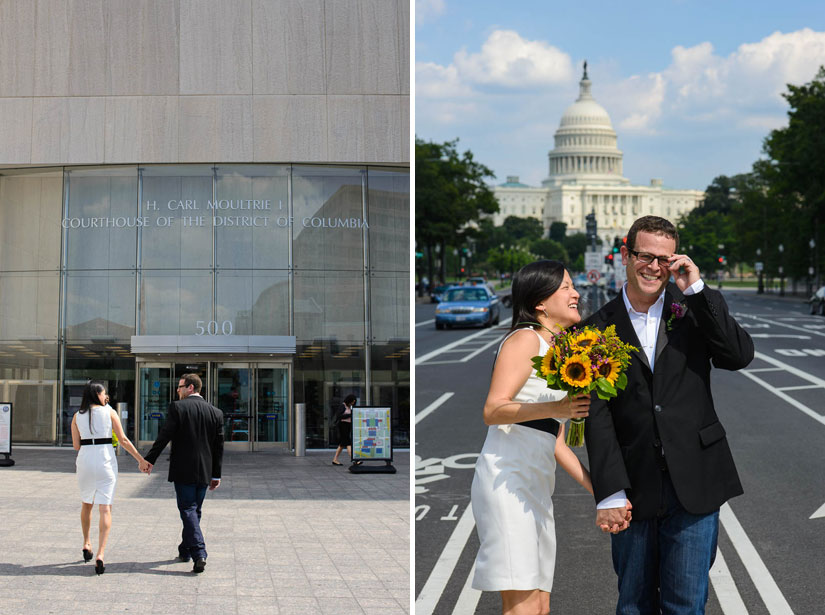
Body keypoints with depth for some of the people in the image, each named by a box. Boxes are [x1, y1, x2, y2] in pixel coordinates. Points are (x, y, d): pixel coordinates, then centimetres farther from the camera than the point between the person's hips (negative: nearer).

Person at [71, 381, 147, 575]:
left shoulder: (77, 416, 6)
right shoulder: (109, 412, 1)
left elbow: (76, 445, 8)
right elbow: (123, 440, 0)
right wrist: (140, 459, 7)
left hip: (85, 459, 3)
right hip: (106, 460, -3)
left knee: (86, 504, 26)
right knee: (105, 508, -4)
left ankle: (86, 544, 35)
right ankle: (100, 555, -17)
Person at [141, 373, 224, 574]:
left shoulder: (177, 407, -8)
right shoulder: (216, 413, 6)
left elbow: (164, 436, -10)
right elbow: (219, 447, 8)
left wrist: (149, 460, -2)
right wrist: (216, 475, 14)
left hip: (183, 470, -5)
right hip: (204, 472, 5)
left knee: (188, 511, -4)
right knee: (195, 511, 17)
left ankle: (199, 554, -18)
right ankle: (185, 550, 29)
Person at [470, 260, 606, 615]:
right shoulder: (526, 339, -2)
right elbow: (492, 410, -14)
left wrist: (596, 488, 16)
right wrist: (554, 408, -26)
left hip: (537, 487, 9)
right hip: (506, 479, -9)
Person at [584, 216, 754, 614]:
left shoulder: (694, 308, 6)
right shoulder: (600, 328, 3)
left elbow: (740, 355, -10)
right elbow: (597, 418, -2)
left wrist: (697, 290, -12)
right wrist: (610, 493, -11)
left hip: (693, 482, 0)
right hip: (633, 488, 0)